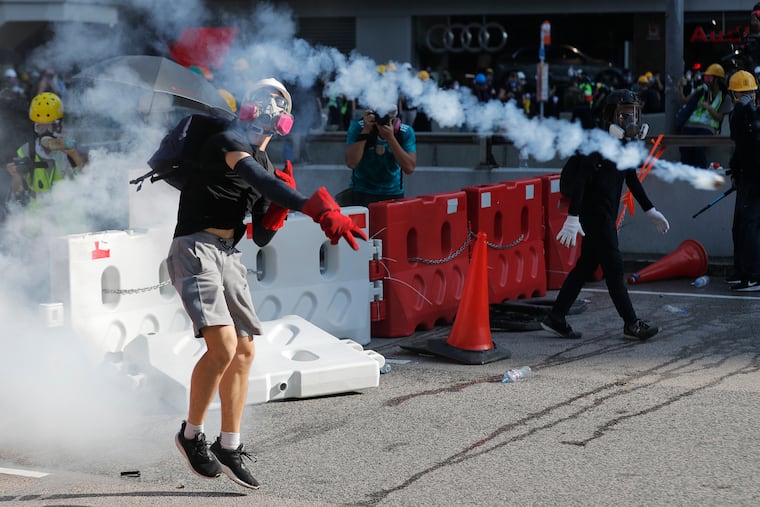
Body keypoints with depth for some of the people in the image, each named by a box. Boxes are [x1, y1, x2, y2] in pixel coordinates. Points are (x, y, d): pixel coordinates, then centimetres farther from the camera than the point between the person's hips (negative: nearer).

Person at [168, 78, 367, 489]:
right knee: (223, 345, -20)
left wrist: (280, 203, -1)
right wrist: (319, 210, -41)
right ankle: (191, 435, -2)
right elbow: (261, 181, -30)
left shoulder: (265, 164, 17)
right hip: (195, 250, -9)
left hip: (227, 255, 9)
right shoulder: (227, 142, -9)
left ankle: (229, 448, 16)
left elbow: (261, 237, 19)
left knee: (243, 352, 7)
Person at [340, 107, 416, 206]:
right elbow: (351, 163, -22)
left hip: (393, 194, 1)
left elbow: (409, 168, -20)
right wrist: (365, 131, -27)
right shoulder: (357, 127, -13)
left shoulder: (406, 132, -11)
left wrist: (391, 138, -28)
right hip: (360, 194, -1)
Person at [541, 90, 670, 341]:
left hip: (606, 215, 10)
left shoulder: (626, 145, 11)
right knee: (613, 267, -3)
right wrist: (573, 218, -30)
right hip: (595, 214, -10)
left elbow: (632, 180, 24)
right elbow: (580, 180, -23)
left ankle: (555, 318, 16)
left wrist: (650, 211, 26)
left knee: (586, 265, 11)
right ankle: (631, 324, 4)